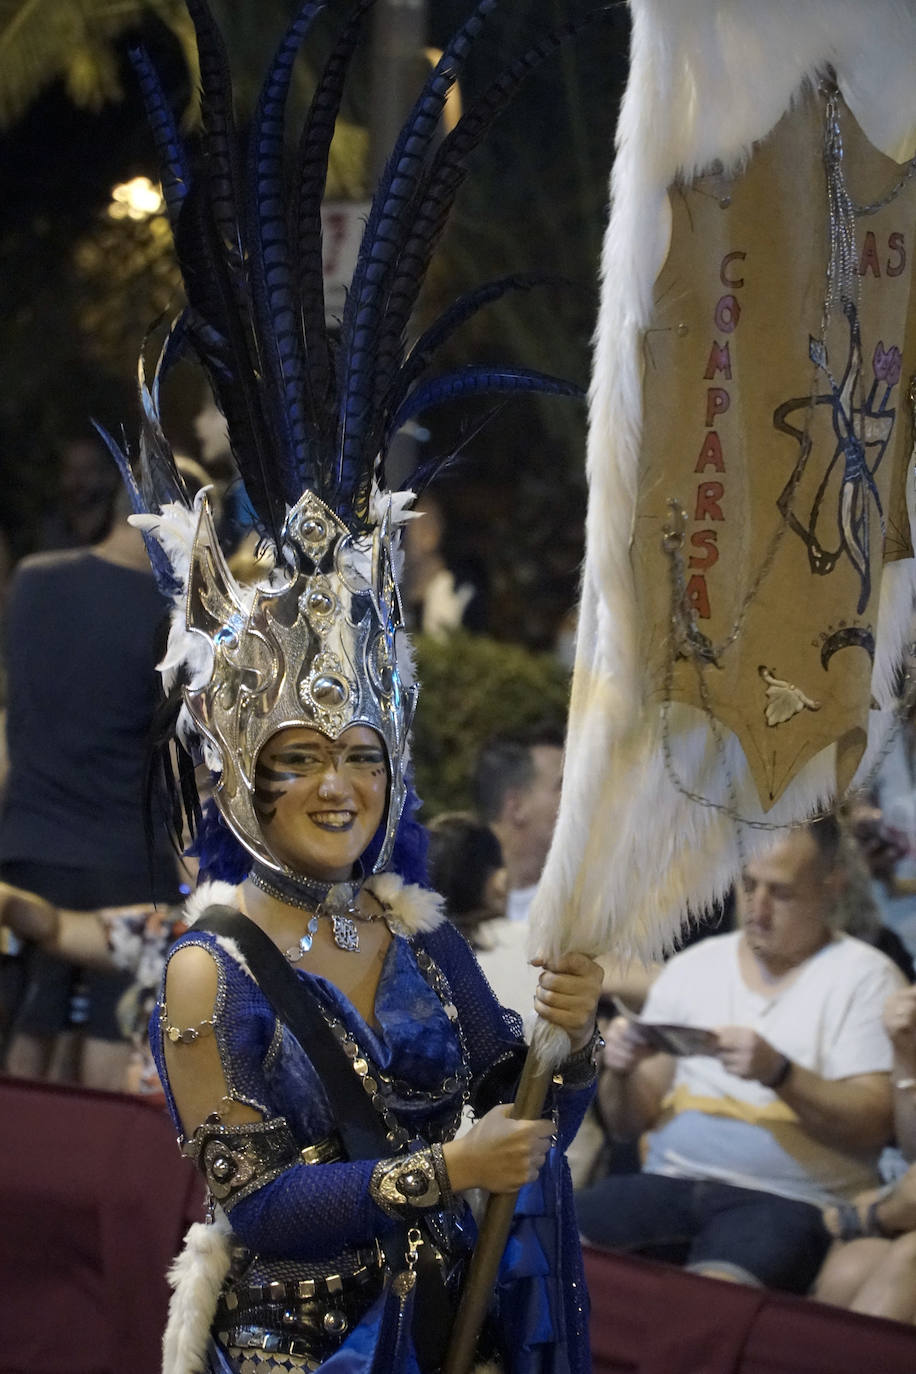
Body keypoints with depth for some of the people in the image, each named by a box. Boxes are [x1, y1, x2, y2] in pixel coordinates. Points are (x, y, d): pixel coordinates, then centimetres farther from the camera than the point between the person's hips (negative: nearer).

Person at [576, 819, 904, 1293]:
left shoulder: (865, 977, 4)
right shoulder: (690, 967, 17)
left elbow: (872, 1126, -7)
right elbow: (629, 1122, 16)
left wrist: (778, 1073, -21)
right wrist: (622, 1071, -7)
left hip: (788, 1197, -4)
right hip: (671, 1179, 4)